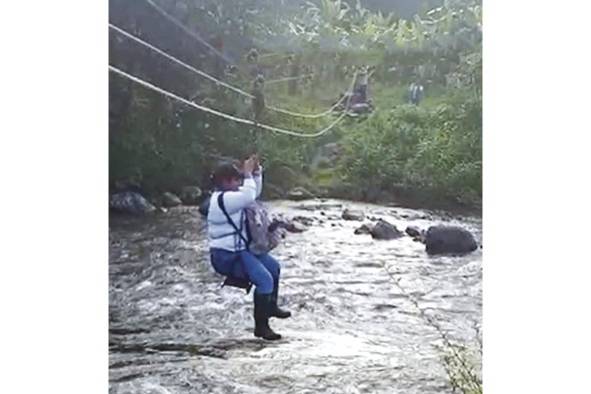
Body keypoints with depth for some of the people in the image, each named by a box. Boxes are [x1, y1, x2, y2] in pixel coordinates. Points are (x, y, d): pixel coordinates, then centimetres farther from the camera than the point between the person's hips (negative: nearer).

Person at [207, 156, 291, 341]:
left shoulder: (231, 194, 11)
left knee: (274, 267, 24)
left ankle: (271, 306, 42)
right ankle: (261, 327, -14)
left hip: (239, 250, 11)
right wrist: (248, 174, -21)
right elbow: (249, 196, -31)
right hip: (227, 256, -11)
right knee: (265, 280, -24)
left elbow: (254, 192, 19)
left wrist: (256, 172, 4)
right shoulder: (222, 199, -21)